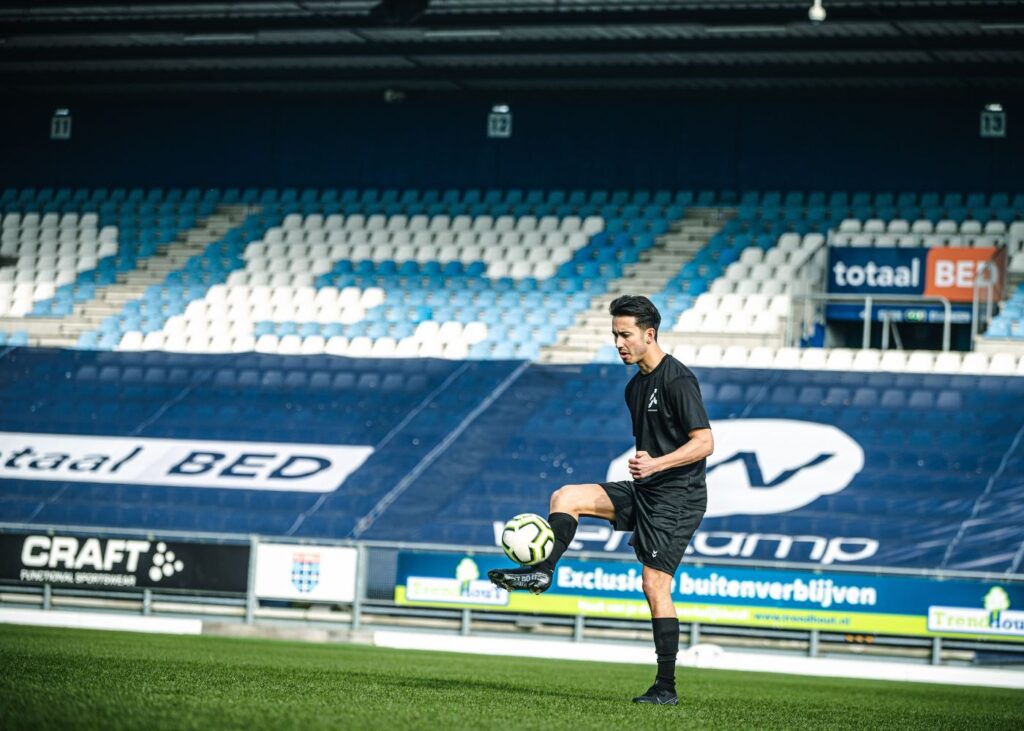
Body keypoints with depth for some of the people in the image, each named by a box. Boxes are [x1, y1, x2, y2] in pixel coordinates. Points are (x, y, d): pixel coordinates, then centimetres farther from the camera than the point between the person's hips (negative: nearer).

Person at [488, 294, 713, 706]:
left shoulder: (677, 380, -14)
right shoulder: (635, 386, 14)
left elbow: (704, 442, -20)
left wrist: (656, 464, -30)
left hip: (677, 498, -9)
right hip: (643, 491, 9)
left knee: (655, 585, -12)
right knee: (566, 497, -2)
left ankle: (666, 688, -8)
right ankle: (541, 572, -12)